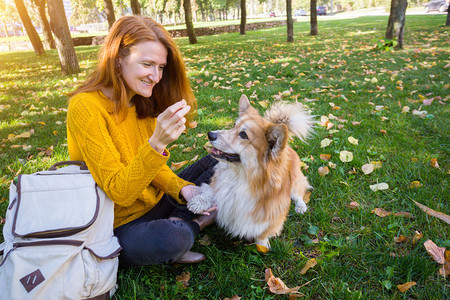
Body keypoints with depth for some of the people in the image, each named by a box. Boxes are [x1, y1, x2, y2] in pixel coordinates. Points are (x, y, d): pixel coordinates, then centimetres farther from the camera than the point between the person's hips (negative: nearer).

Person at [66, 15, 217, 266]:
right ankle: (189, 223, -4)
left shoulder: (143, 100, 0)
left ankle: (178, 220, -9)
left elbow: (153, 167, 5)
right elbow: (119, 192, -25)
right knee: (173, 239, -37)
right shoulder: (85, 107, -22)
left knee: (220, 161, 4)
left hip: (156, 201, 8)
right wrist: (156, 143, -40)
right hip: (121, 224, -7)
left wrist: (182, 189, -14)